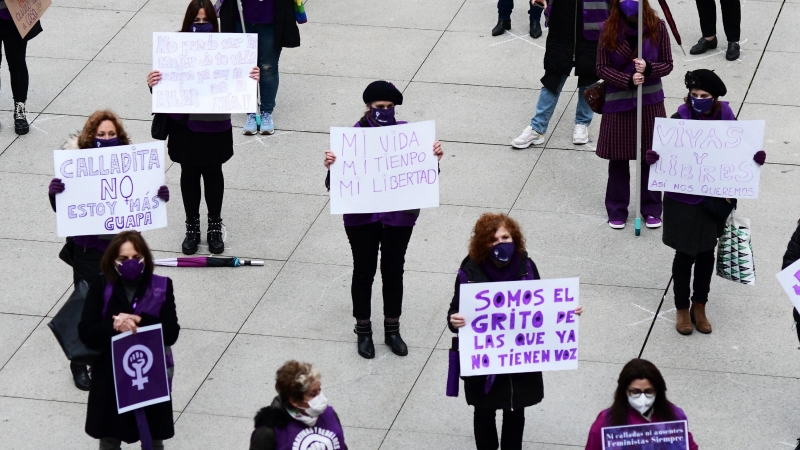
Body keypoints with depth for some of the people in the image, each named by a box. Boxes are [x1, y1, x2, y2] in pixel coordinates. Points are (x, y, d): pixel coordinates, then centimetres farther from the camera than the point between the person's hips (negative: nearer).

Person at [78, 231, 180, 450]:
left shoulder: (161, 287, -3)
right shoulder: (101, 287, -3)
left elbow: (171, 333, -10)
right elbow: (86, 331, -10)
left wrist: (139, 321, -22)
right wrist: (115, 327, -27)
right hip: (110, 377, 0)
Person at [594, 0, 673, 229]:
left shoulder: (657, 27, -7)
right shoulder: (609, 29, -9)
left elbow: (667, 64, -1)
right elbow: (602, 68, -6)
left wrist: (648, 69, -21)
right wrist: (628, 80, -20)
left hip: (650, 102, 0)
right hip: (618, 103, 0)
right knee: (618, 157, 8)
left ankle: (652, 209, 22)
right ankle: (617, 209, 22)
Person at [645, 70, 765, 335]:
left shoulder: (725, 118, -7)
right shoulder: (680, 120, -15)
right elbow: (664, 152, -11)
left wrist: (755, 159, -18)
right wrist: (652, 159, -33)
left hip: (714, 200, 3)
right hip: (683, 200, -3)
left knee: (707, 253, 16)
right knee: (685, 254, 7)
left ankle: (699, 307, 34)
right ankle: (682, 309, 27)